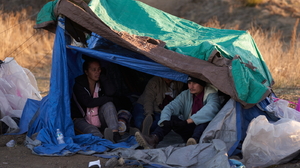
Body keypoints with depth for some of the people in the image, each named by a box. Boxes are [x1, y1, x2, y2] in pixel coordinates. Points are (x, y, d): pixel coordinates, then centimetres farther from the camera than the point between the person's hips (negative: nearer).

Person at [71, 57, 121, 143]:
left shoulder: (101, 83, 2)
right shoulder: (79, 84, -11)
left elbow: (110, 92, -20)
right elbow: (88, 102, -23)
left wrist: (102, 75, -14)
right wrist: (107, 98, -14)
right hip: (81, 119, -4)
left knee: (108, 105, -24)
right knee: (92, 130, -36)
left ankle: (115, 133, -45)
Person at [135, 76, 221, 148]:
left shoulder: (211, 95, -8)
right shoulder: (185, 95, 8)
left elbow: (210, 109, -30)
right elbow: (169, 107, -3)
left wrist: (187, 121, -37)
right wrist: (164, 121, -28)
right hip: (189, 131, 5)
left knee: (205, 120, -35)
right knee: (170, 118, -16)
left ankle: (194, 140, -60)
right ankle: (153, 139, -39)